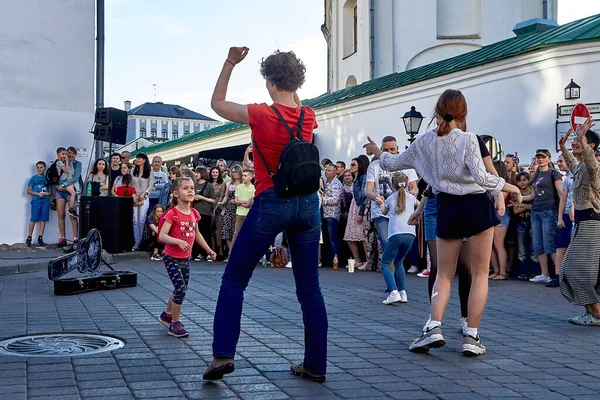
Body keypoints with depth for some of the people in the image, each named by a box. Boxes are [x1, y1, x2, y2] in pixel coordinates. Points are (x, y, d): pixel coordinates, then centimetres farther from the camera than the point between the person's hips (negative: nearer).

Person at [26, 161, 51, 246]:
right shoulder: (33, 178, 5)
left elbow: (51, 192, 14)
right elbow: (28, 191, 2)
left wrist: (47, 193, -8)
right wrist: (38, 194, -11)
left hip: (45, 201, 3)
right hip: (36, 200, -2)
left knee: (43, 220, 2)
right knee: (33, 219, -5)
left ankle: (40, 238, 6)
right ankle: (29, 238, 2)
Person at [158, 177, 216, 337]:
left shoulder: (193, 213, 2)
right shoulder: (172, 213, -18)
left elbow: (196, 234, 18)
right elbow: (162, 236, -26)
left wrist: (209, 250, 21)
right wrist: (178, 241, -40)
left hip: (186, 258, 7)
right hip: (171, 258, -7)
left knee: (181, 289, 17)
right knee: (180, 289, -12)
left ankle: (167, 315, 41)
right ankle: (175, 324, 2)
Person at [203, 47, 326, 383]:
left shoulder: (261, 115, -9)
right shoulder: (309, 117, 3)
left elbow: (217, 103, 7)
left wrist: (230, 62, 11)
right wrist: (290, 81, 23)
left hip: (271, 203, -4)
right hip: (307, 203, 4)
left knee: (234, 279, 8)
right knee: (310, 287, 8)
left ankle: (223, 354, 1)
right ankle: (316, 365, 12)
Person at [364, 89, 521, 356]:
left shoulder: (424, 142, 1)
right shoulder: (467, 139, -11)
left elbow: (393, 164, 12)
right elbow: (481, 177, -19)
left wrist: (378, 153, 32)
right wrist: (510, 188, -6)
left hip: (448, 208, 3)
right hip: (476, 205, -3)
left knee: (444, 274, 14)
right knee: (480, 274, 6)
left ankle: (434, 327, -4)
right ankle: (471, 336, 4)